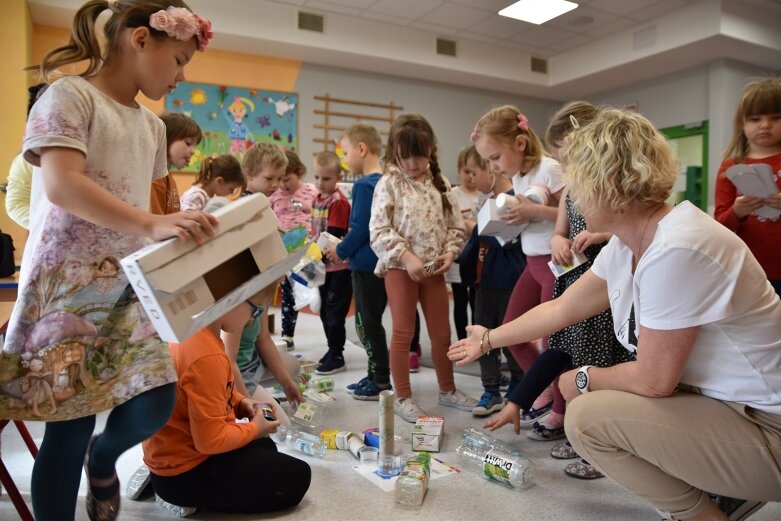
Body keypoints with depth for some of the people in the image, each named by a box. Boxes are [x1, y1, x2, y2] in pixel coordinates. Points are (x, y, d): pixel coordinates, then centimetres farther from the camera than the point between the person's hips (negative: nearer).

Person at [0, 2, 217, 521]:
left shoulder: (152, 126, 14)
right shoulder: (70, 96, -8)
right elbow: (61, 186, -23)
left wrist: (183, 229, 7)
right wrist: (153, 224, -35)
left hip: (129, 289, 6)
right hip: (68, 287, -6)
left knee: (154, 404, 0)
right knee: (70, 425, 1)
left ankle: (103, 459, 34)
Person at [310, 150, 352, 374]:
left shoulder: (339, 201, -15)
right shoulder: (318, 199, 10)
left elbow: (334, 236, -20)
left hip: (338, 265, -8)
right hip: (323, 265, 8)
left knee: (334, 311, -1)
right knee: (325, 311, 16)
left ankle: (337, 356, 11)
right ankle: (333, 350, 30)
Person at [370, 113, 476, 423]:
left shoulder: (440, 184, 6)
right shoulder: (389, 184, -6)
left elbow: (456, 226, 9)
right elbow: (379, 231, -13)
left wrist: (450, 252, -8)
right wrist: (407, 257, -21)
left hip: (434, 268, 4)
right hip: (400, 267, -4)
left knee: (442, 332, 13)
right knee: (403, 333, 4)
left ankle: (447, 390, 32)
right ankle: (403, 397, 17)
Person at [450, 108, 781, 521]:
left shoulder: (676, 250, -29)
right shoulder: (624, 247, -1)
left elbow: (654, 379, -23)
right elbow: (560, 309, 11)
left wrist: (584, 378, -5)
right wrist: (488, 339, 19)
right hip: (720, 402, 9)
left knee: (588, 416, -19)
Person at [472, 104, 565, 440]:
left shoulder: (549, 169, -15)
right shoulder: (517, 177, 10)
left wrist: (535, 211, -25)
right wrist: (509, 216, 2)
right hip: (532, 262, 9)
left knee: (552, 337, -1)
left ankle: (560, 411, 19)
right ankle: (546, 390, 30)